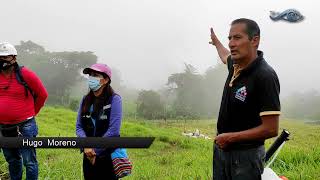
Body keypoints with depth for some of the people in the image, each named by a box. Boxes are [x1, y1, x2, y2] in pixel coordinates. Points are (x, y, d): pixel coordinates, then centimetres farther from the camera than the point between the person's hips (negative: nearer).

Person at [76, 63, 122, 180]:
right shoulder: (85, 100, 6)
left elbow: (113, 130, -15)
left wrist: (95, 150, -12)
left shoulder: (114, 99, -10)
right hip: (88, 156, 5)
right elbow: (79, 126, 4)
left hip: (108, 156, -5)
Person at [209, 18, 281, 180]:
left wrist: (231, 137, -18)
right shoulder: (235, 65, -1)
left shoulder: (265, 76, -23)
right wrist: (215, 41, 45)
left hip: (246, 154, -7)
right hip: (221, 147, 7)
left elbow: (271, 129, -23)